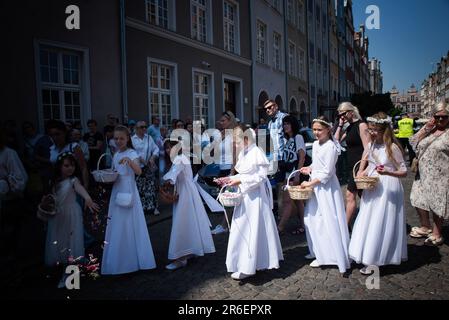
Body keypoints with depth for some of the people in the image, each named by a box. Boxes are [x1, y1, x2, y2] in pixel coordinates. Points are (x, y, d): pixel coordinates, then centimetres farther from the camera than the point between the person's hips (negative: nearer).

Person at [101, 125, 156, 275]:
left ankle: (133, 259, 10)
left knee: (129, 225, -2)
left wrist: (129, 161, -39)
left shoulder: (131, 153, -8)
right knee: (117, 226, 10)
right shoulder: (116, 155, 13)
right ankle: (119, 260, 22)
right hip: (117, 191, 7)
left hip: (128, 191, -7)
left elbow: (139, 171, -23)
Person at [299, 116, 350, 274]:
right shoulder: (316, 144, 8)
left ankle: (323, 256, 9)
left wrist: (310, 183, -17)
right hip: (315, 186, 9)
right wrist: (309, 169, 3)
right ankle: (317, 251, 28)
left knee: (326, 221, -2)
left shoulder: (330, 147, -17)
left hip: (326, 187, -9)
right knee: (311, 218, 14)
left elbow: (327, 173, -19)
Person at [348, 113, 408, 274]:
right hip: (372, 187, 7)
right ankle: (368, 256, 25)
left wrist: (387, 172, -29)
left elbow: (404, 172, -12)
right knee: (368, 221, 12)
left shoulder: (392, 147, -15)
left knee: (381, 224, 0)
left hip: (388, 189, -7)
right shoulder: (371, 145, 4)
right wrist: (363, 173, 1)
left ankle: (374, 260, 10)